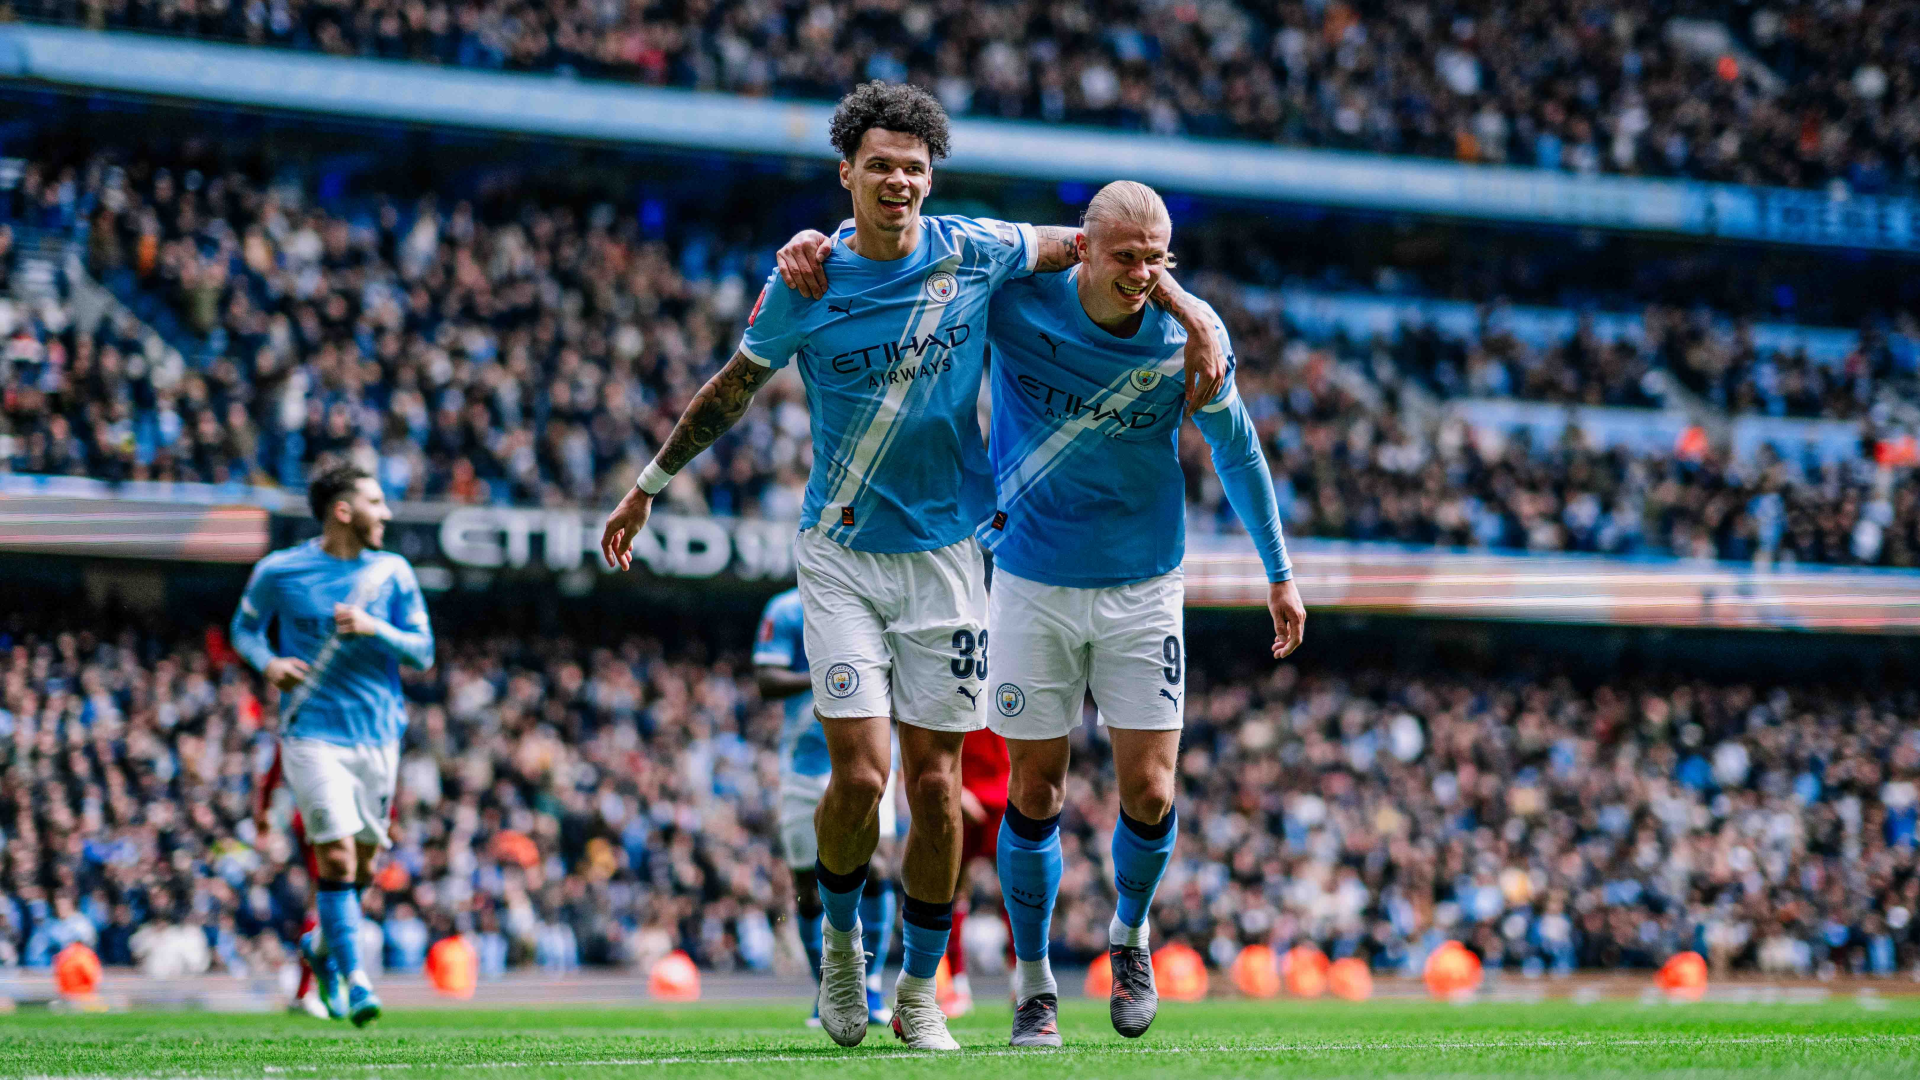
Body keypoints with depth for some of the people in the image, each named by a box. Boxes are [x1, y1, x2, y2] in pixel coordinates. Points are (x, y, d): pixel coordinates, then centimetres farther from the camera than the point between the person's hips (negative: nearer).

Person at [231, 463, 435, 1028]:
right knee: (336, 856, -16)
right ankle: (354, 980, -12)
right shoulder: (278, 572, -2)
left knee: (362, 867, 10)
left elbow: (422, 652, 3)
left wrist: (373, 628, -15)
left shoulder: (393, 572, 4)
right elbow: (245, 627, 13)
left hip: (378, 736, 4)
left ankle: (320, 946, 37)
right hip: (313, 733, -4)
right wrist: (267, 662, -8)